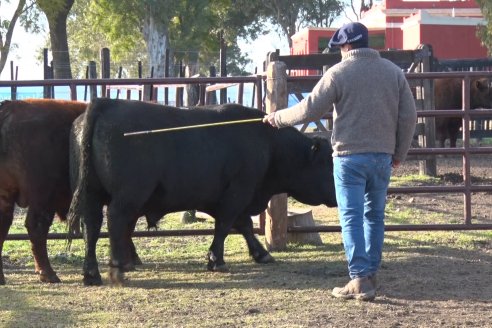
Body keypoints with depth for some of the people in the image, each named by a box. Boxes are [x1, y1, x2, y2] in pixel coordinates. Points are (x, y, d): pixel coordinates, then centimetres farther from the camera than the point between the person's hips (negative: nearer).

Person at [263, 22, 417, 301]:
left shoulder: (339, 73, -6)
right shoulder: (394, 72, 6)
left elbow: (310, 110, -6)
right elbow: (408, 116, 6)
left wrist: (277, 118, 9)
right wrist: (400, 153, 16)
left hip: (349, 155, -4)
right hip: (383, 156, 4)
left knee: (352, 217, -2)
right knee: (375, 215, 15)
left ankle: (360, 280, -7)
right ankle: (370, 275, 19)